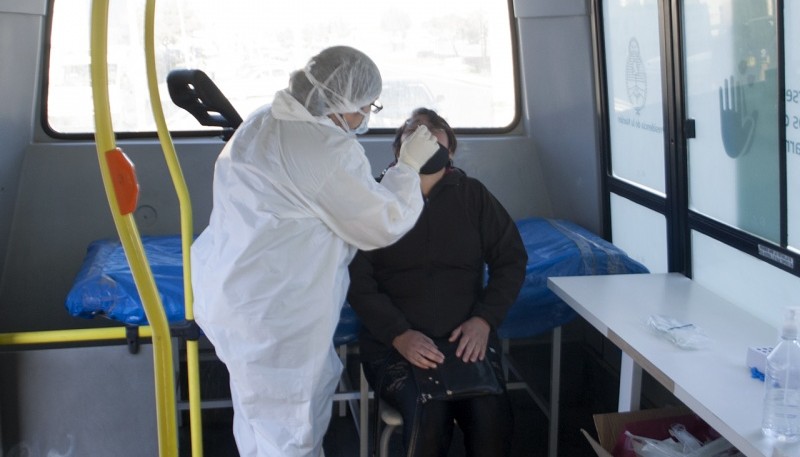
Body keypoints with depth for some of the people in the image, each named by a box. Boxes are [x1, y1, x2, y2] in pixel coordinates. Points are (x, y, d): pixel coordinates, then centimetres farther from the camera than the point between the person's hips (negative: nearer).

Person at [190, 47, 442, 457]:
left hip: (229, 293, 10)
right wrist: (410, 165, -1)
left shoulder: (264, 120, 8)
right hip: (271, 314, -9)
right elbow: (384, 224, -13)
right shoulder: (330, 149, -21)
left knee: (257, 410, 24)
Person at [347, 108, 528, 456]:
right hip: (393, 340, -2)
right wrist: (399, 335, -17)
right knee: (428, 417, -29)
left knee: (492, 419, -25)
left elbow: (511, 258, 10)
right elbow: (358, 281, -3)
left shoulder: (473, 195, 12)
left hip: (467, 336, 2)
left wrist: (485, 319, -5)